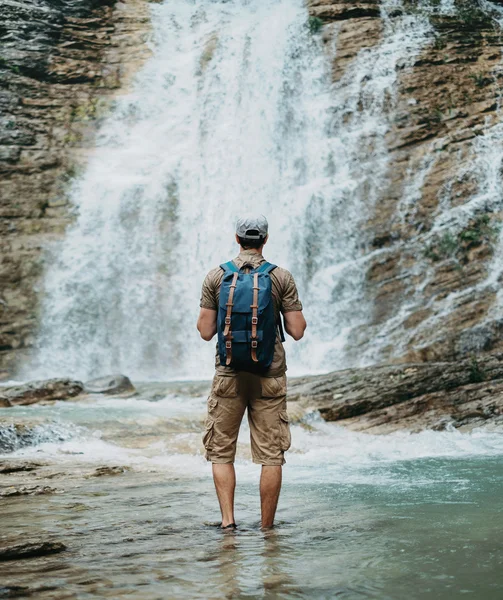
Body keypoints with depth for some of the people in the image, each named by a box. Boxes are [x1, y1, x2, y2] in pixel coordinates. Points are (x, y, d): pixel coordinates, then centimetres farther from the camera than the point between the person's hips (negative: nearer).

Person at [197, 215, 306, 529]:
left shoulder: (216, 277, 0)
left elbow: (206, 332, -1)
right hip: (269, 374, 0)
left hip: (229, 373, 0)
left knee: (221, 451, 11)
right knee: (271, 454, 5)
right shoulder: (282, 277, -1)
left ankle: (228, 519, 2)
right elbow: (297, 331, -3)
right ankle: (267, 527, 9)